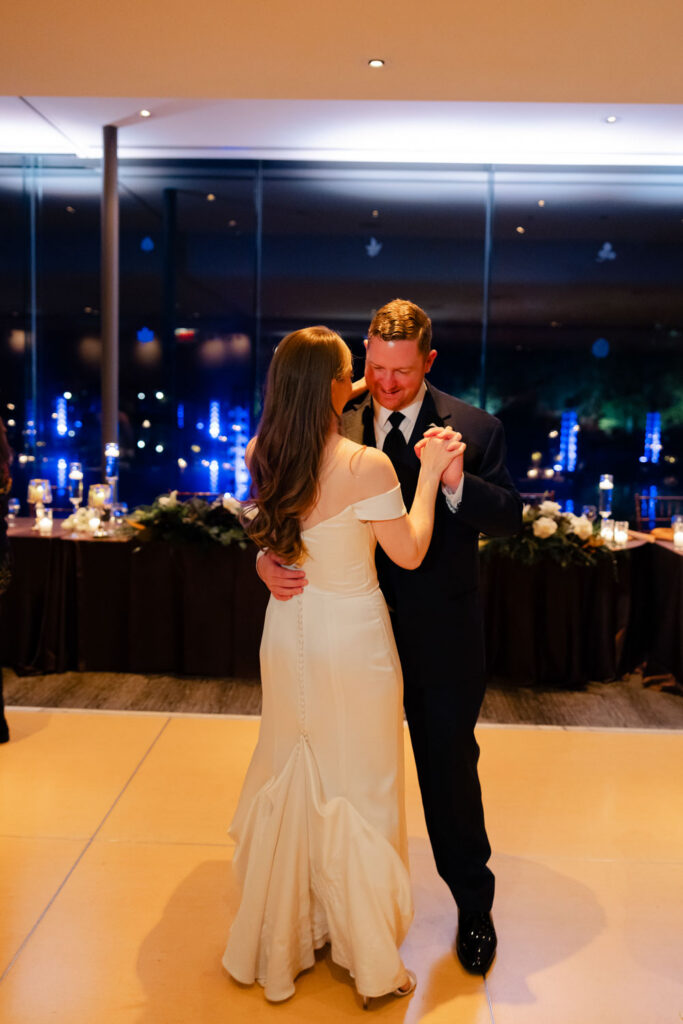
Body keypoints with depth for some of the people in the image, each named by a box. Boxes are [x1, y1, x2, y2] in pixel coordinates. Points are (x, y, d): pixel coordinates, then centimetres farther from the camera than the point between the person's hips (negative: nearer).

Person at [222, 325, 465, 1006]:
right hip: (351, 642, -6)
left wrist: (350, 395, 19)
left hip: (288, 635, 6)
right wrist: (429, 472, -4)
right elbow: (409, 553, -11)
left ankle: (278, 941, 38)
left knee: (290, 781, 20)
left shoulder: (261, 456, -5)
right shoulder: (367, 467, -23)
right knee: (357, 789, 8)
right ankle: (370, 961, 26)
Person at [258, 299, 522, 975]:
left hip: (440, 638, -2)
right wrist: (268, 559, -22)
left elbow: (509, 519, -8)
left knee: (450, 768, 12)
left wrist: (457, 482, -26)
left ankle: (474, 906, 35)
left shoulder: (474, 429, -7)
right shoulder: (335, 428, -3)